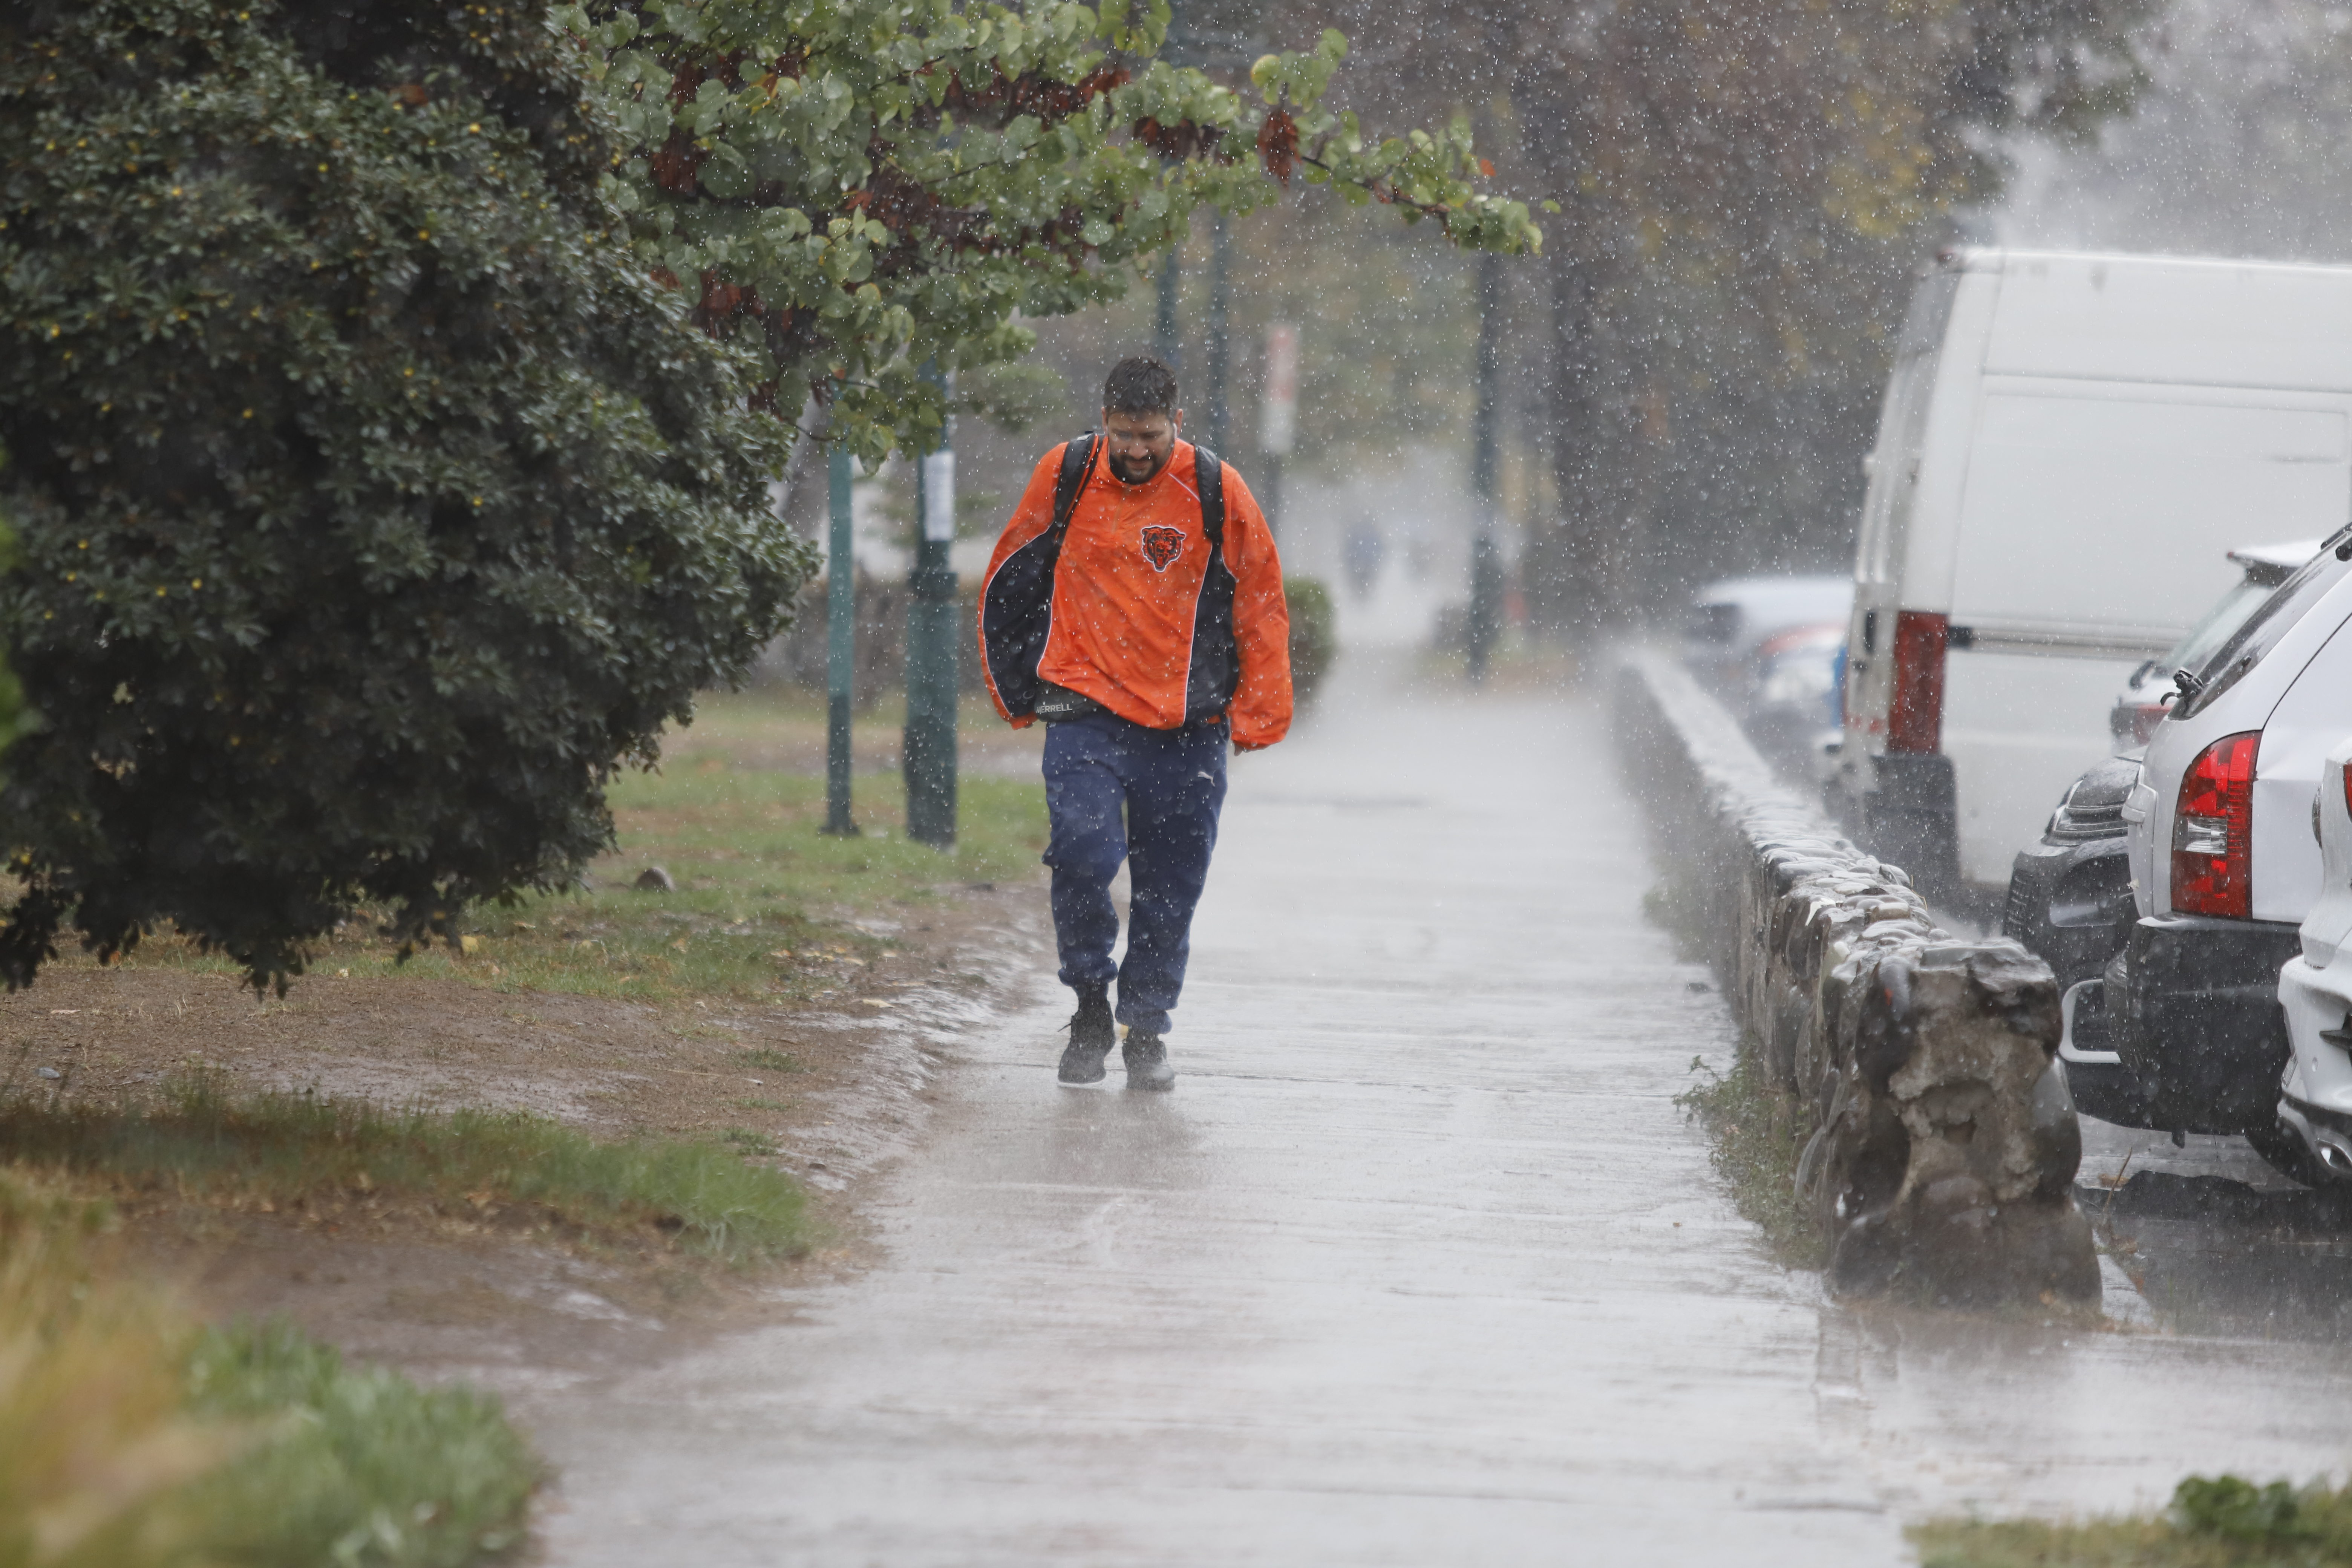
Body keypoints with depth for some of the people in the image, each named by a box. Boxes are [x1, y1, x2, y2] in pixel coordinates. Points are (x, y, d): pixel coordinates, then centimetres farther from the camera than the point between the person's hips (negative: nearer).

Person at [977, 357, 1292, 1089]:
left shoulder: (1216, 492, -2)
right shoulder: (1064, 478, 0)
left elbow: (1261, 606, 5)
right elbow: (1006, 586, 13)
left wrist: (1257, 717, 2)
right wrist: (1016, 689, 14)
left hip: (1188, 728, 1)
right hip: (1085, 715, 0)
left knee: (1170, 888, 4)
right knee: (1083, 852, -18)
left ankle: (1146, 1030, 19)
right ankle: (1090, 1009, 0)